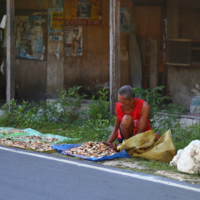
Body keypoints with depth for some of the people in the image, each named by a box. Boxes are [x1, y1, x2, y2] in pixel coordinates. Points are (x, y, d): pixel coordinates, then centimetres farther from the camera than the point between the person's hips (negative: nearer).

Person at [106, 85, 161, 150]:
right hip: (125, 136, 1)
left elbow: (140, 132, -23)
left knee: (156, 136, -35)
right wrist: (108, 143, -16)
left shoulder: (144, 106, -20)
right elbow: (116, 130, 2)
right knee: (127, 118, -31)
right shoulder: (119, 106, -9)